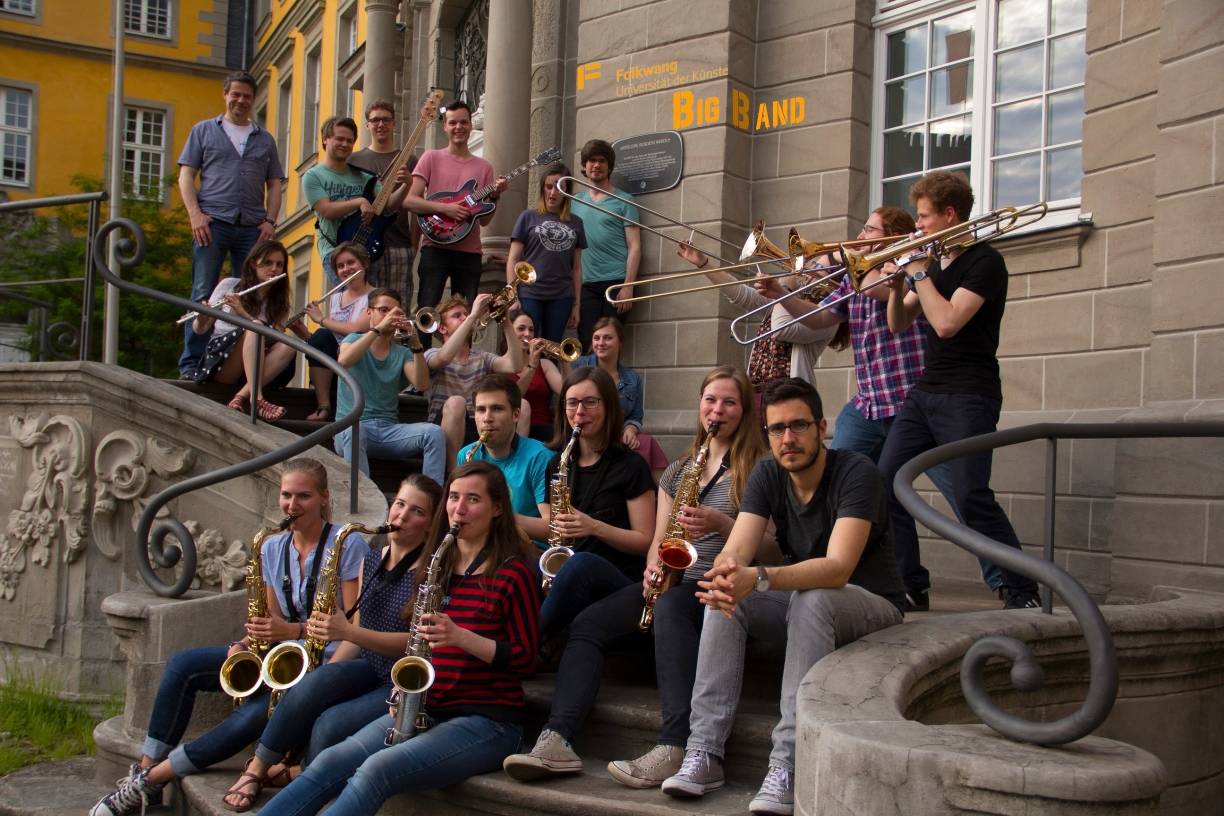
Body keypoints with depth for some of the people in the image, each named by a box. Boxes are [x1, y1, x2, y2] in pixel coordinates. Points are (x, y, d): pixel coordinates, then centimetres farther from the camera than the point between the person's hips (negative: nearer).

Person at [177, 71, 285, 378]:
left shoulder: (265, 139, 20)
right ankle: (191, 363, -2)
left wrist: (270, 220, 1)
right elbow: (186, 176, 7)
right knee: (203, 295, -5)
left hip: (252, 226, 2)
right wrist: (196, 214, -7)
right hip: (212, 222, -2)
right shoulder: (204, 130, 14)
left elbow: (274, 184, 17)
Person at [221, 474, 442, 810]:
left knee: (330, 726, -29)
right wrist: (327, 670, -4)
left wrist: (348, 631, -27)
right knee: (315, 682, -26)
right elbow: (358, 632, 14)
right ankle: (257, 768, -10)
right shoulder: (372, 558, 10)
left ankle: (298, 776, 1)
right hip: (369, 669, 6)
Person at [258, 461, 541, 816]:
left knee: (377, 770, -29)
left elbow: (525, 659, -9)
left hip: (488, 721, -6)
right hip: (426, 711, 6)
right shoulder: (437, 565, 13)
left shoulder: (513, 572, -6)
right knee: (329, 763, -16)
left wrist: (460, 636, -22)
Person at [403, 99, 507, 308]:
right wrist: (445, 208, -16)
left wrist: (494, 197, -6)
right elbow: (409, 200, -5)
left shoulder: (483, 167, 12)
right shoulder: (432, 158, 5)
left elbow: (484, 220, 11)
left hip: (470, 252, 3)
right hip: (435, 247, -3)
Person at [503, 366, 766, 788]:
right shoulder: (678, 470, 21)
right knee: (588, 623, -17)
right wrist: (654, 568, -6)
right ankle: (557, 741, -30)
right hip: (671, 582, 6)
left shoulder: (756, 469, 4)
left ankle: (676, 749, -45)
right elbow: (659, 539, 16)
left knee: (670, 605, -39)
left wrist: (721, 524, -18)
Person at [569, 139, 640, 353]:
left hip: (616, 281, -3)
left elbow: (634, 246, -2)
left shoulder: (623, 201, 4)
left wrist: (628, 286, -11)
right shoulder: (575, 201, 15)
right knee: (586, 344, -3)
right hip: (586, 285, 3)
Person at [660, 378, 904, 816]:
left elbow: (838, 567, -34)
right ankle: (704, 753, -22)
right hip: (801, 605, 5)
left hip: (873, 606, -5)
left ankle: (788, 767, -37)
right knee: (726, 599, -19)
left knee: (811, 600, -36)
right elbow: (736, 550, -15)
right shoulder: (767, 475, -3)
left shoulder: (856, 472, -21)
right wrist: (727, 568, -41)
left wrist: (758, 579, -49)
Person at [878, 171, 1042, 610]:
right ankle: (910, 585, 8)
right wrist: (897, 286, -1)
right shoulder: (934, 263, 17)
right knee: (885, 484, -1)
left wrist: (918, 274, -10)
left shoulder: (985, 261, -8)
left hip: (967, 397, -8)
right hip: (924, 392, 8)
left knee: (971, 496, -15)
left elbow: (947, 323, -20)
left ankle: (1020, 589, -2)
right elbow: (898, 325, 17)